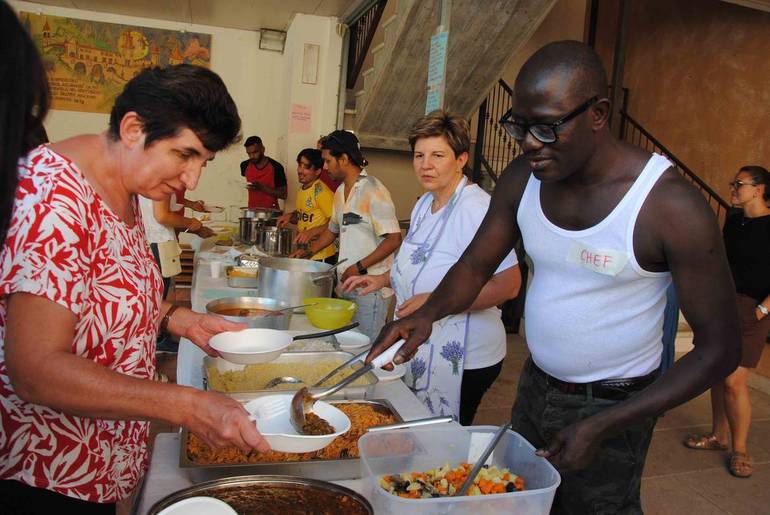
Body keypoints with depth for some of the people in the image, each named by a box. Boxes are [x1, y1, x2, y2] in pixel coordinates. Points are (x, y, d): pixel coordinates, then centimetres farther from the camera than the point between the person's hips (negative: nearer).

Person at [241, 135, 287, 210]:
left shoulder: (276, 167, -9)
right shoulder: (245, 166, 4)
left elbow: (283, 195, -10)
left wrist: (262, 187, -18)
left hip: (270, 211, -3)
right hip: (252, 210, 4)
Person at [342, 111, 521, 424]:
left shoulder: (477, 208, -20)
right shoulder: (425, 204, 11)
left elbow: (508, 285, -26)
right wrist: (383, 280, 13)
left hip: (461, 361, -8)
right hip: (420, 350, 9)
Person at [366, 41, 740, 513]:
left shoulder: (670, 204, -25)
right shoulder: (523, 178, -9)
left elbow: (719, 348, -19)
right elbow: (476, 266, 2)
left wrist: (602, 427, -24)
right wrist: (429, 312, -20)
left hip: (613, 407, -5)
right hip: (535, 386, 5)